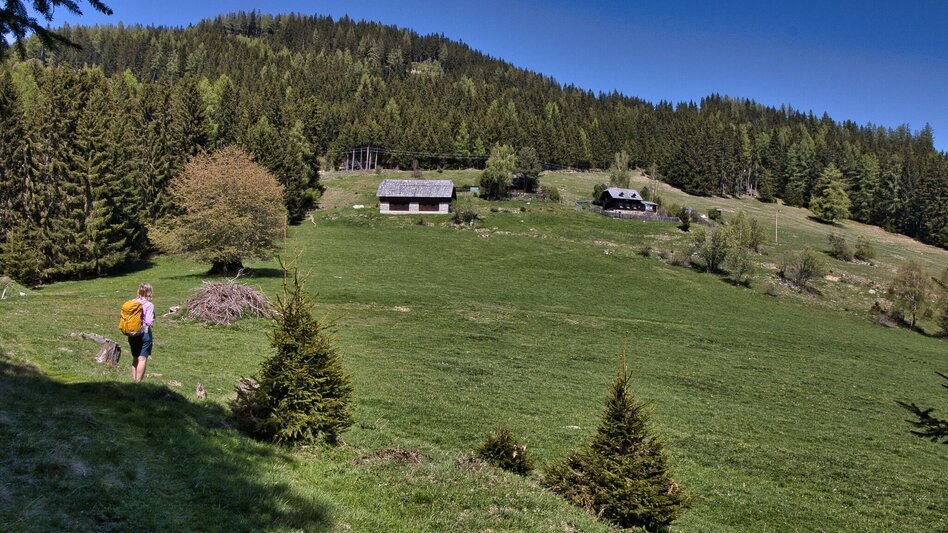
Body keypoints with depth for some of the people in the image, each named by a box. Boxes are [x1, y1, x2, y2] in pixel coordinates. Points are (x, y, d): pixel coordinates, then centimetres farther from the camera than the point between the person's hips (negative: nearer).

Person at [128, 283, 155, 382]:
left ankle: (134, 380, 22)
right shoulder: (149, 305, -12)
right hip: (145, 333, -5)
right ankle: (138, 381, 1)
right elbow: (149, 321, -19)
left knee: (135, 358, 17)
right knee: (142, 359, 1)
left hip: (132, 334, 6)